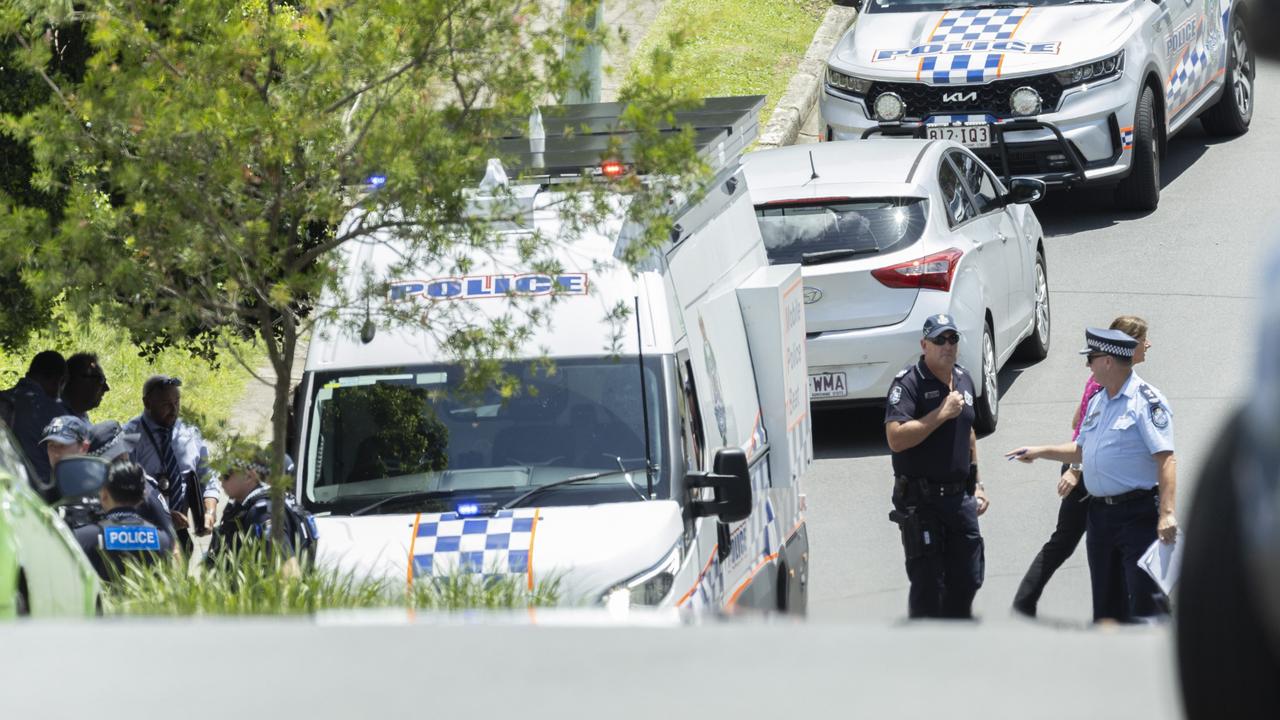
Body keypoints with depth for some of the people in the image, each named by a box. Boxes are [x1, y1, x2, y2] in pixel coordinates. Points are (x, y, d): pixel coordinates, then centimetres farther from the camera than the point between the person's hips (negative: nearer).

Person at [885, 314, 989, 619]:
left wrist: (976, 484, 21)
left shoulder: (963, 380, 11)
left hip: (959, 498, 7)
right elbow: (896, 438, -25)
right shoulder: (908, 383, -13)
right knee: (927, 584, -3)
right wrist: (942, 414, -24)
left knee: (966, 580, 11)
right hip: (921, 500, -7)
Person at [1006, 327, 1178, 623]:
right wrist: (1041, 452, 23)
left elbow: (1166, 459, -20)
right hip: (1100, 513, 9)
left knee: (1144, 602, -11)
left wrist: (1167, 513, -28)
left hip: (1138, 513, -9)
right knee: (1106, 604, 13)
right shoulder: (1097, 401, 15)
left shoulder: (1146, 401, -12)